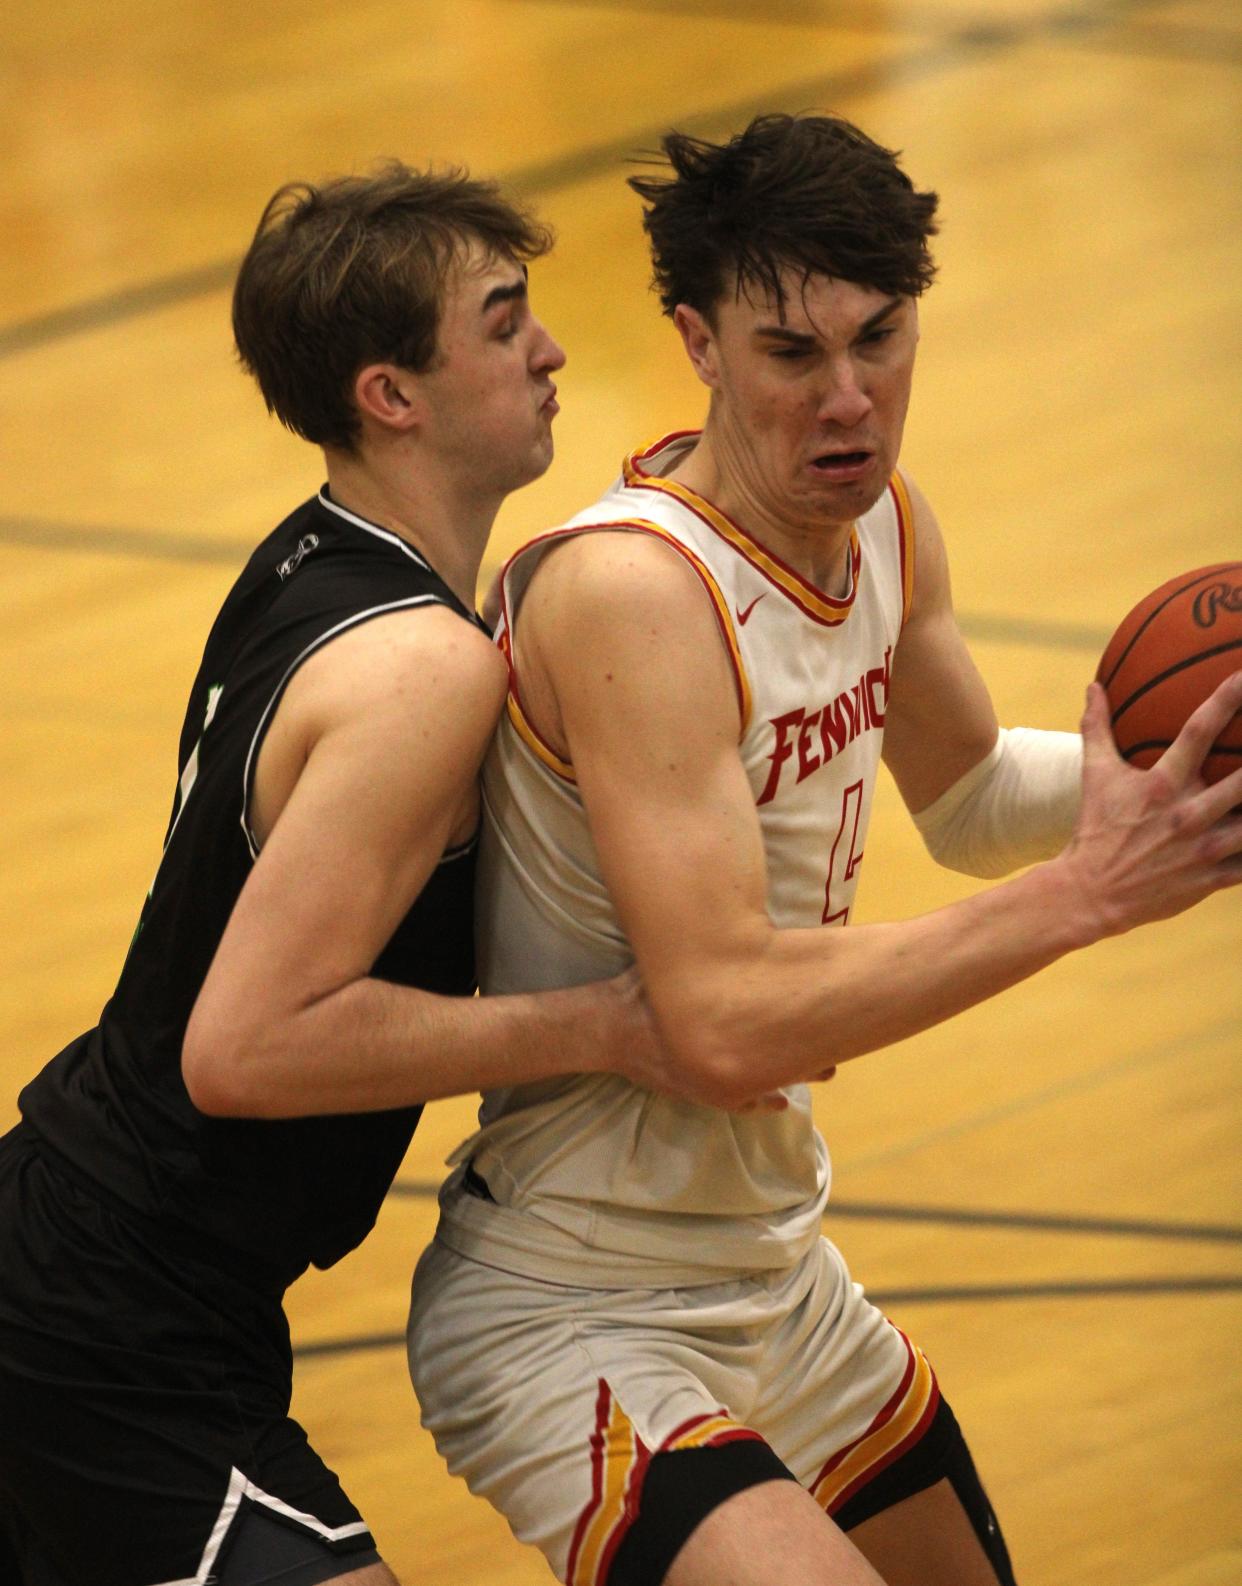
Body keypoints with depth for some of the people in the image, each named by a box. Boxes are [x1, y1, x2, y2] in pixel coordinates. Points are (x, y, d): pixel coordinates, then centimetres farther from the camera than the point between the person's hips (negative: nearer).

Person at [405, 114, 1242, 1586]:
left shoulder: (882, 525, 1)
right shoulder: (630, 590, -26)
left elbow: (970, 798, 21)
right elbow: (727, 1024, -32)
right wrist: (1087, 892, -32)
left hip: (778, 1283, 9)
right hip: (576, 1332, -9)